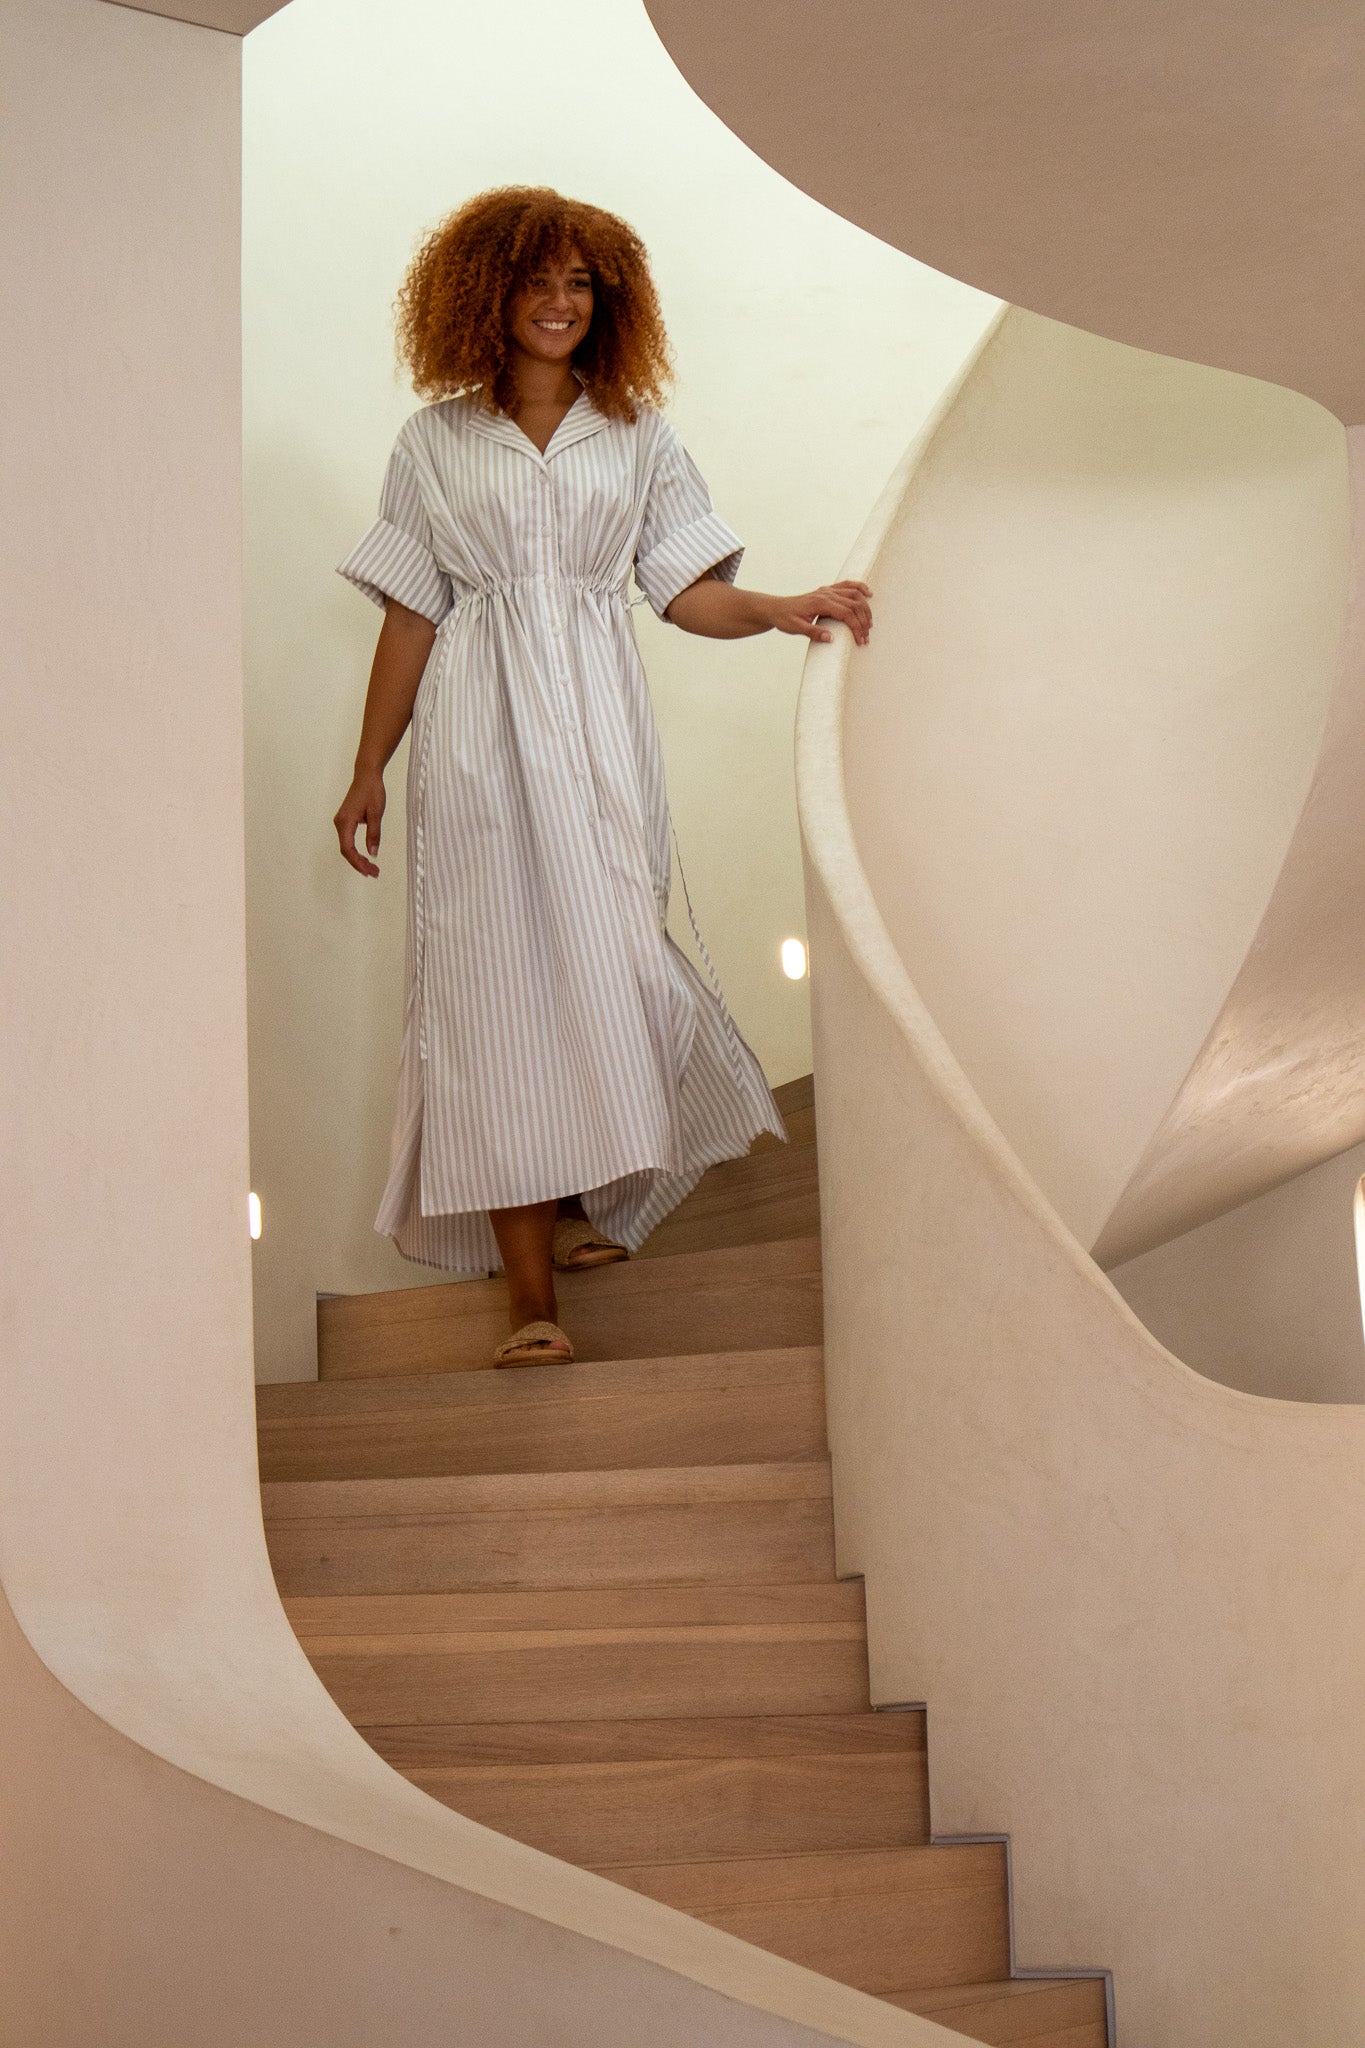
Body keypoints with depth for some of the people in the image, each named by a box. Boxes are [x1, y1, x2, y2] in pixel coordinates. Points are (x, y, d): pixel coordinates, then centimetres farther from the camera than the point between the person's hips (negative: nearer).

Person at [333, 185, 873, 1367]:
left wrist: (783, 612, -13)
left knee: (600, 949, -4)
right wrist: (370, 770, 7)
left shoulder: (637, 437, 13)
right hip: (477, 732, -1)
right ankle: (532, 1293, -6)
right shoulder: (435, 441, 10)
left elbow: (689, 590, 6)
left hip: (596, 725, 1)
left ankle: (598, 1198, 21)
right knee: (494, 978, -6)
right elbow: (409, 615, 9)